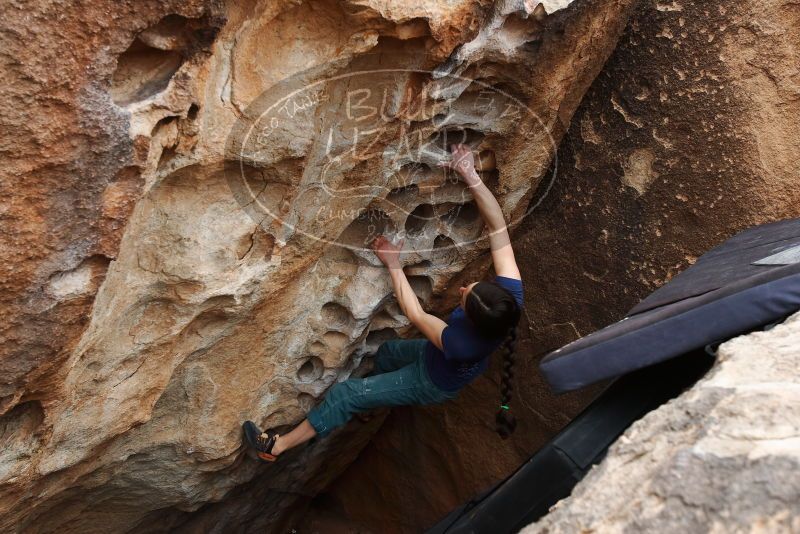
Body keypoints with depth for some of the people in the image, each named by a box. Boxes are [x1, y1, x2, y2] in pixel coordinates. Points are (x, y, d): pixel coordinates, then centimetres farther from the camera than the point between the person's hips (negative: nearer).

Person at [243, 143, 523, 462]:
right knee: (387, 352, 29)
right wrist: (470, 176, -38)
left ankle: (277, 446, 12)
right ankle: (374, 403, 59)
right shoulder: (509, 294, -34)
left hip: (435, 383, -6)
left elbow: (416, 316, -27)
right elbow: (498, 227, -31)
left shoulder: (460, 344, -45)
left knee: (348, 394, -3)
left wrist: (394, 266, -20)